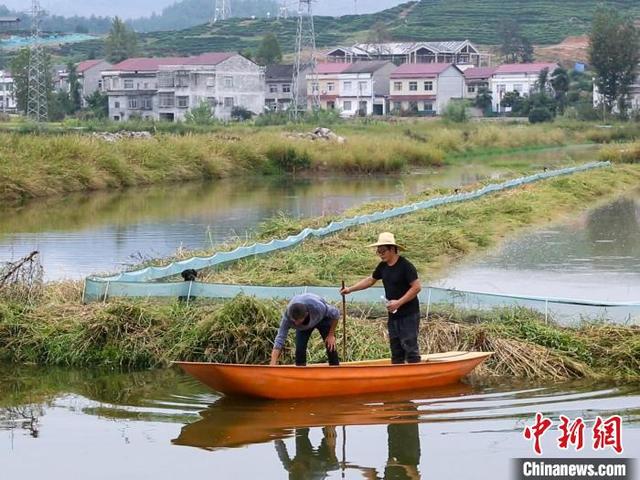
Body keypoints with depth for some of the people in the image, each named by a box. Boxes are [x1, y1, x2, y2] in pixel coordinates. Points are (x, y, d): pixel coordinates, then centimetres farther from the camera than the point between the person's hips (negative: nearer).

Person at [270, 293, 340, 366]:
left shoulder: (317, 307, -44)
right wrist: (273, 365, -48)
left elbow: (335, 314, -24)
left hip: (322, 318, -1)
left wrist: (331, 335, -19)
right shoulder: (287, 317, -38)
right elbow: (279, 341, -39)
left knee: (331, 346, -9)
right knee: (300, 349, -14)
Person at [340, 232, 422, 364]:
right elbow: (370, 280, 22)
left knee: (410, 347, -10)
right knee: (396, 350, 11)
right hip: (393, 316, 8)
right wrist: (350, 289, 14)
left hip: (409, 315, -8)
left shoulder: (405, 266, -15)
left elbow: (417, 287, -19)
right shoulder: (383, 266, 8)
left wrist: (399, 302, -21)